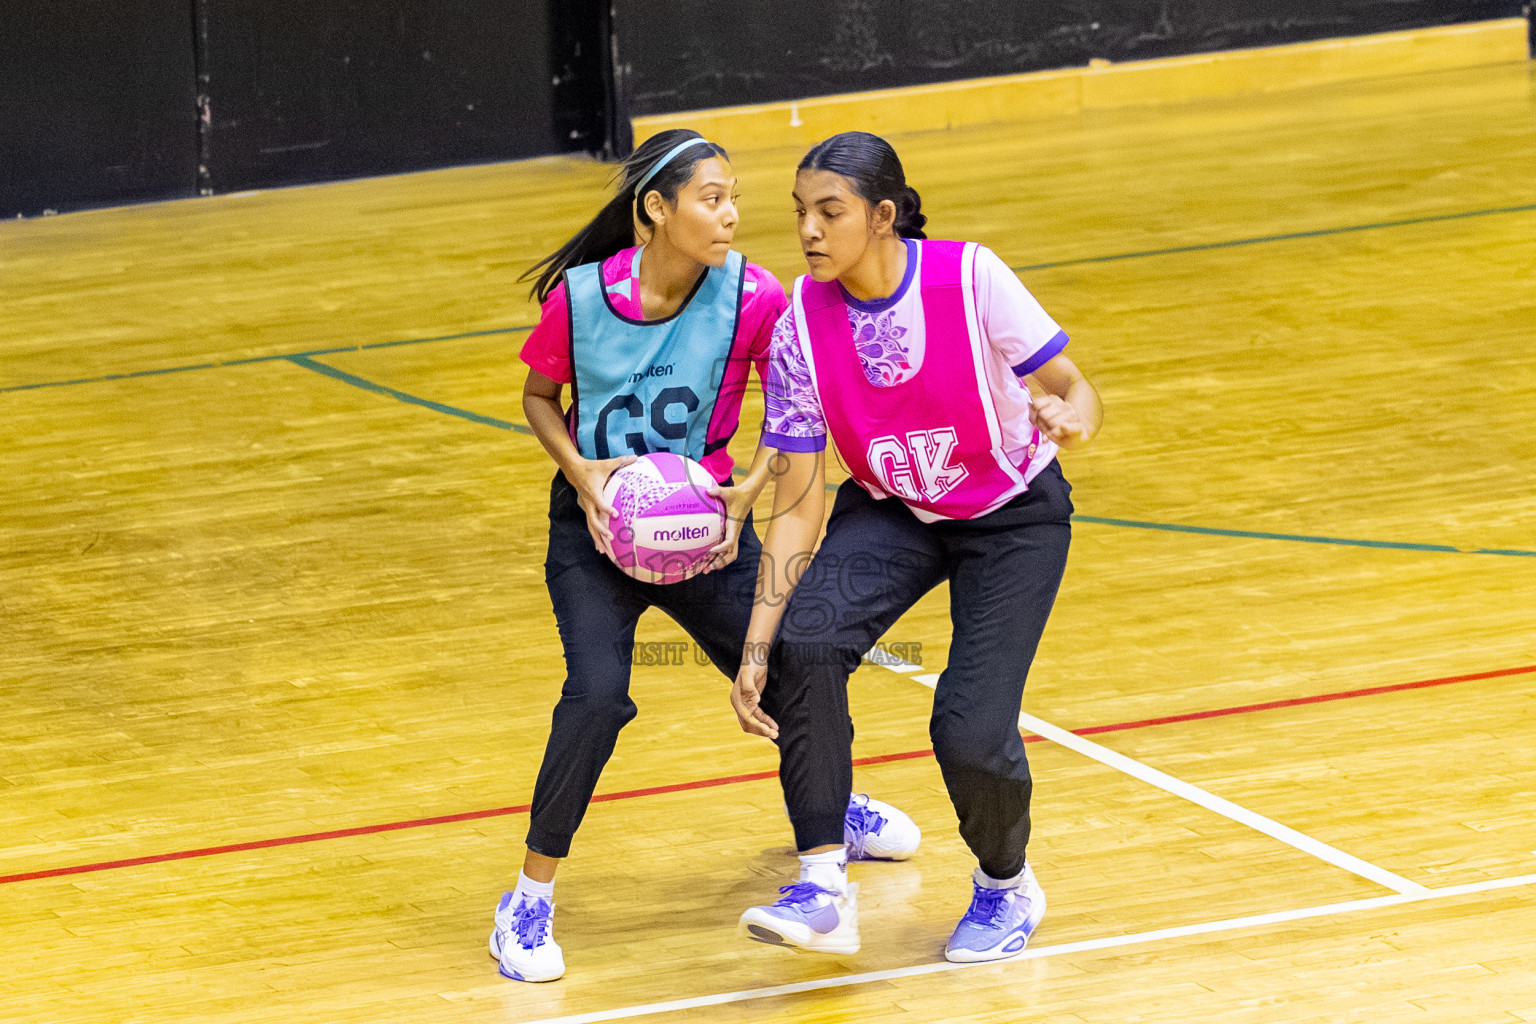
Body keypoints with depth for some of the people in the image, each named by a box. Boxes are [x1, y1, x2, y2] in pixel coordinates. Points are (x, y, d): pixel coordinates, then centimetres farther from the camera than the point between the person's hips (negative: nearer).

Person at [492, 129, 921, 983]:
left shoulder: (752, 298, -17)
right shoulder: (580, 296, -18)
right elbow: (540, 398, 0)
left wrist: (749, 491, -17)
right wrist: (582, 471, -17)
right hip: (597, 527, -2)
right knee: (597, 696, -22)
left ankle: (830, 802, 49)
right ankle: (533, 898, -7)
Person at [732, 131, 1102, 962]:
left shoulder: (971, 280, -25)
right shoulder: (802, 326, -17)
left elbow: (1075, 390, -19)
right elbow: (797, 505, -13)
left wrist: (1070, 418, -44)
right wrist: (755, 650, -18)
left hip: (1013, 517, -3)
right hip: (890, 513, 3)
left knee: (969, 733, -17)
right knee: (804, 646, -27)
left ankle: (1007, 886, 16)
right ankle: (825, 889, -19)